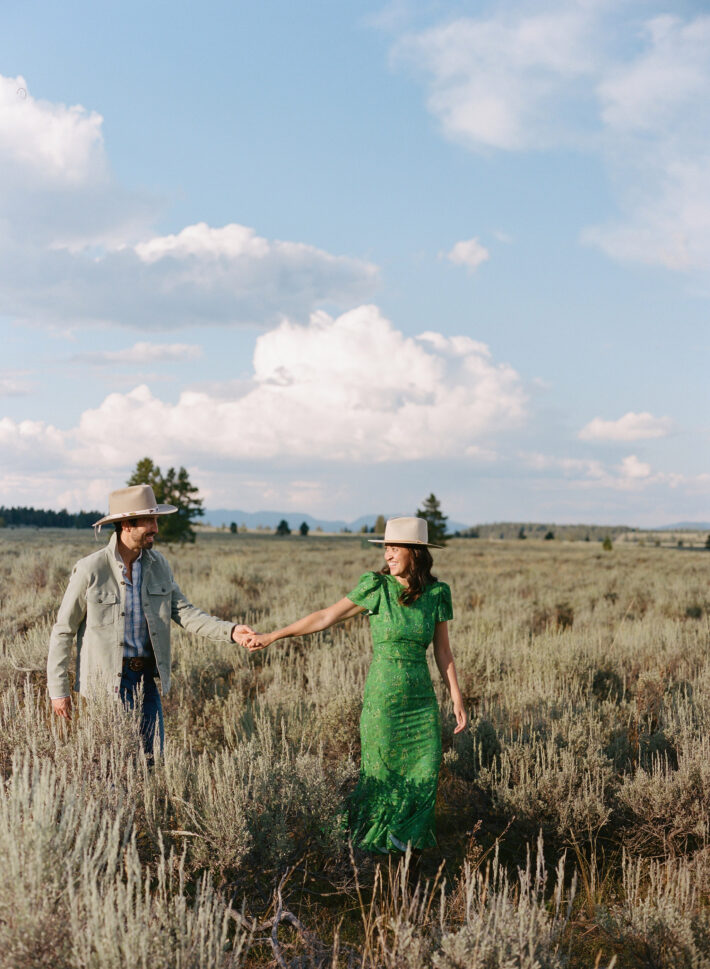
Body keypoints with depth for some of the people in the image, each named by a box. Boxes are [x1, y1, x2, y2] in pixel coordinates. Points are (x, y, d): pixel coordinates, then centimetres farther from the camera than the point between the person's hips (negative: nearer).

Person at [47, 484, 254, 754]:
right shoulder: (90, 569, -12)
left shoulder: (158, 564, 3)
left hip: (147, 678, 5)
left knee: (152, 756, 7)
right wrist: (58, 690, -6)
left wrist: (230, 631, -12)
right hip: (108, 680, -5)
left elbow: (182, 611, 2)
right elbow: (63, 631, -5)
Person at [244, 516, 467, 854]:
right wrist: (272, 636, -9)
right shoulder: (377, 587, -9)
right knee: (380, 775, 4)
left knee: (424, 774, 5)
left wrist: (457, 699, 3)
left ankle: (405, 835, 28)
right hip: (382, 700, -3)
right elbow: (325, 617, -7)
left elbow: (442, 651, 6)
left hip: (422, 699, 3)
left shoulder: (437, 593, 0)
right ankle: (368, 840, 28)